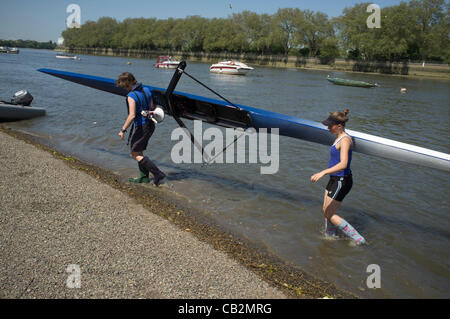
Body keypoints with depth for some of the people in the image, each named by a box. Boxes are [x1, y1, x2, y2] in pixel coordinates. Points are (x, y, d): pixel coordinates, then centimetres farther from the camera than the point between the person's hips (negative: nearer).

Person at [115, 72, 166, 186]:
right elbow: (152, 107, 14)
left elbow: (132, 116, -26)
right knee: (139, 152, 20)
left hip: (140, 127, -9)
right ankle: (144, 177, 24)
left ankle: (158, 174, -6)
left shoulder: (131, 96, -19)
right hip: (150, 125, 9)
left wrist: (123, 130, -20)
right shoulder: (146, 90, 6)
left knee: (135, 154, 1)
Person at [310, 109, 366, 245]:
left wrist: (323, 172, -42)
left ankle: (358, 239, 7)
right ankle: (329, 236, 36)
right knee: (326, 211, 18)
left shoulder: (345, 140, -22)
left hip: (341, 181, -9)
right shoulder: (339, 137, 8)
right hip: (335, 179, 9)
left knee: (330, 214, 0)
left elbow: (343, 164, -35)